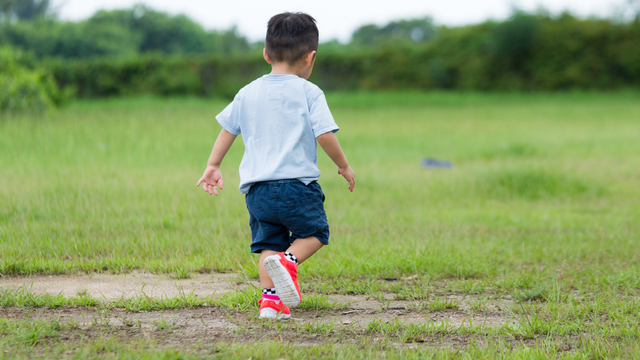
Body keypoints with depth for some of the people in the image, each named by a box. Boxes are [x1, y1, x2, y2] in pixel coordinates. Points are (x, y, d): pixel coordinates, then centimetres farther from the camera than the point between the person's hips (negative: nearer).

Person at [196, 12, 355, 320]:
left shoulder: (247, 93, 12)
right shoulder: (308, 93, -2)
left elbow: (227, 130, 18)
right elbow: (324, 134, -8)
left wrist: (213, 166, 28)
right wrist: (344, 166, 7)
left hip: (256, 189, 4)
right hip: (297, 184, -4)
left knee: (268, 241, 12)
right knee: (314, 232, 10)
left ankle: (270, 297, -4)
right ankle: (288, 260, -19)